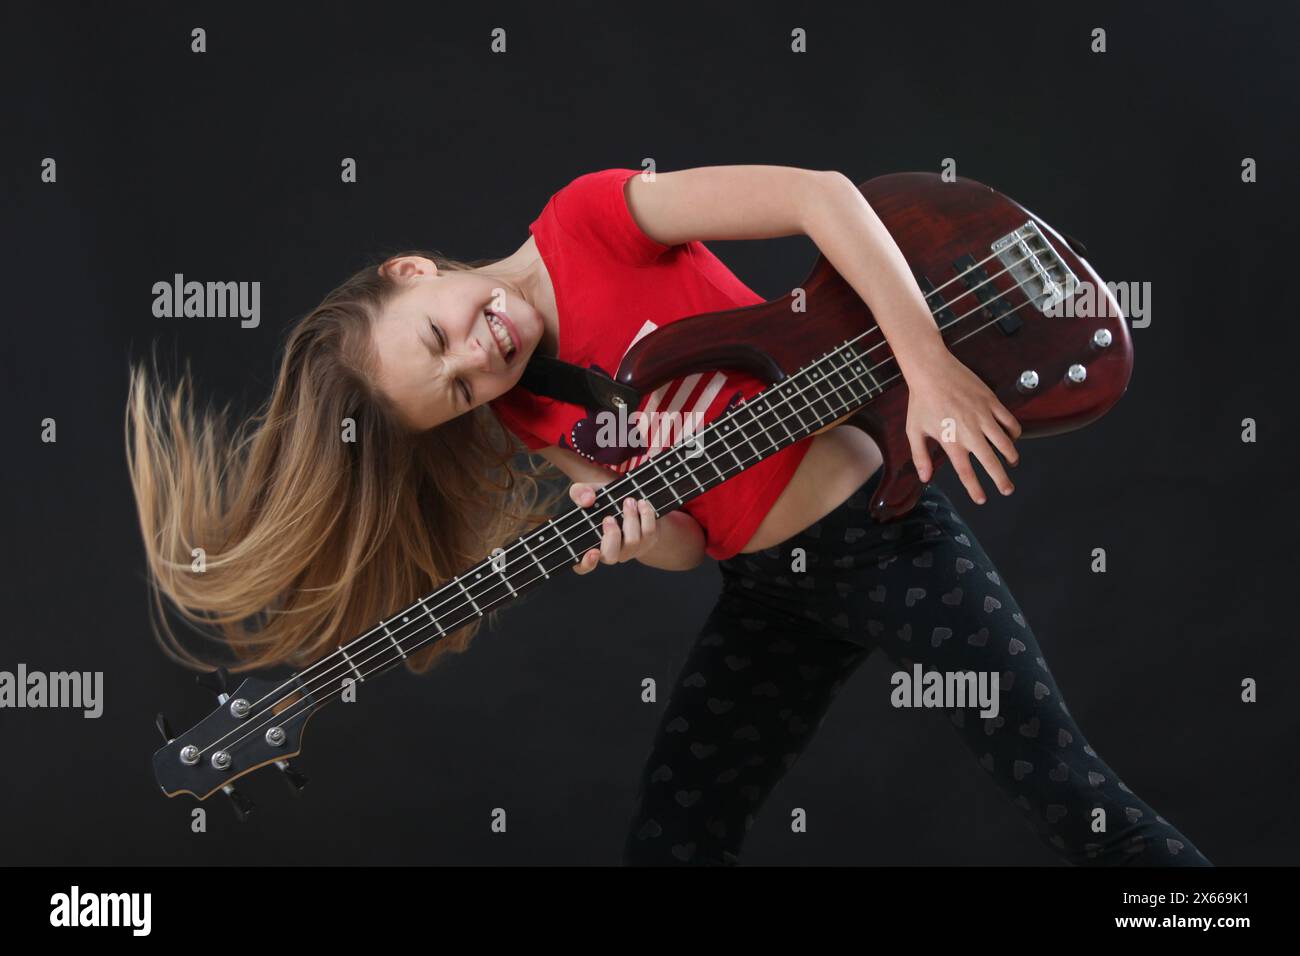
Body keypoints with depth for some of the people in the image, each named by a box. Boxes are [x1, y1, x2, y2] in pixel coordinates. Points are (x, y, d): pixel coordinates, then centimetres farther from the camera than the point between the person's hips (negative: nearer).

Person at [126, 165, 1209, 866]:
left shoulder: (590, 222, -17)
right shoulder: (526, 415, -1)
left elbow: (821, 193, -22)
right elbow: (683, 545, -4)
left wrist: (927, 366, -27)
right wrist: (621, 520, -26)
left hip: (880, 524, -6)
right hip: (766, 589, 6)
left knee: (1067, 793, -1)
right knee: (670, 840, 8)